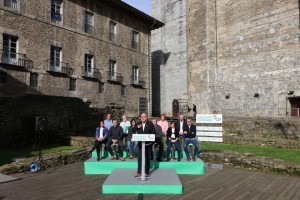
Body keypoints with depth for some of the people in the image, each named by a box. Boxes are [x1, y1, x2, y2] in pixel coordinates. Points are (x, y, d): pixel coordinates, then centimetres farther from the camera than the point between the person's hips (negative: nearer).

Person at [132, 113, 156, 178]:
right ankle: (139, 172, 13)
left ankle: (147, 172, 17)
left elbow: (153, 132, 1)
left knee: (147, 158, 6)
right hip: (140, 143, 2)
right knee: (139, 157, 4)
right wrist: (136, 127, -13)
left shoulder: (150, 124, 0)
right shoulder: (138, 124, 6)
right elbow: (133, 130, 6)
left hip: (147, 143, -2)